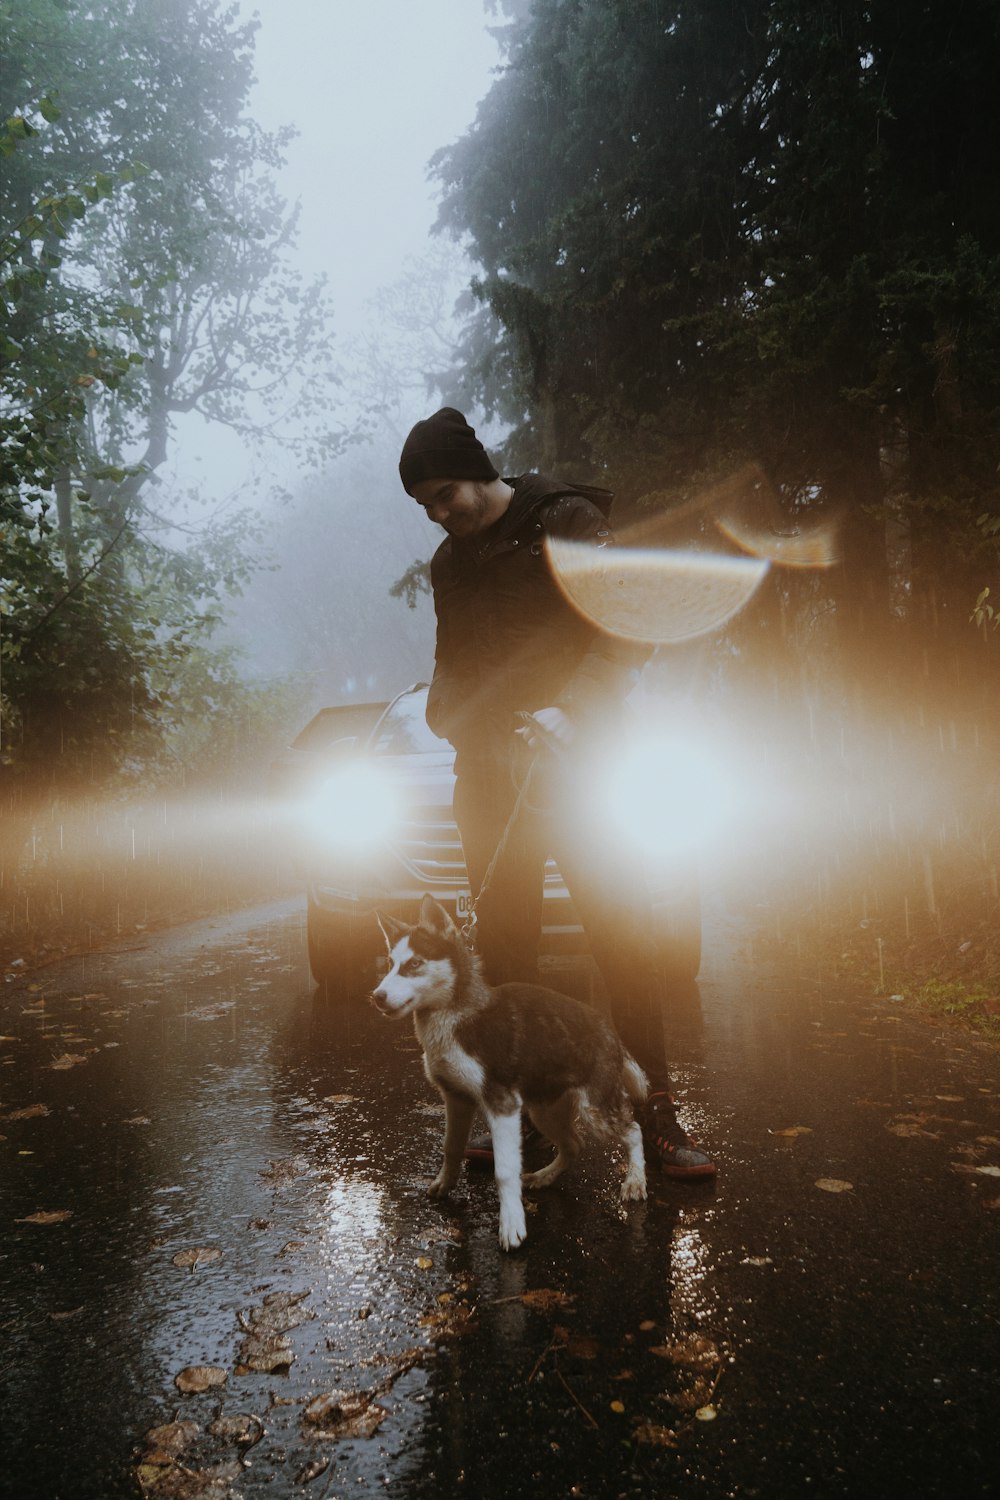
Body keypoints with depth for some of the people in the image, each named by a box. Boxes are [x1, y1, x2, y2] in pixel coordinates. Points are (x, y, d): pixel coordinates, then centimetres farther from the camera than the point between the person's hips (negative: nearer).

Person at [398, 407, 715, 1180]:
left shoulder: (567, 521, -2)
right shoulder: (450, 563, 16)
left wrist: (567, 710, -20)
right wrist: (446, 712, 2)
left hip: (572, 758, -5)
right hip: (488, 771, 5)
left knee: (621, 926, -7)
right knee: (505, 941, 5)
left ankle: (655, 1109, 3)